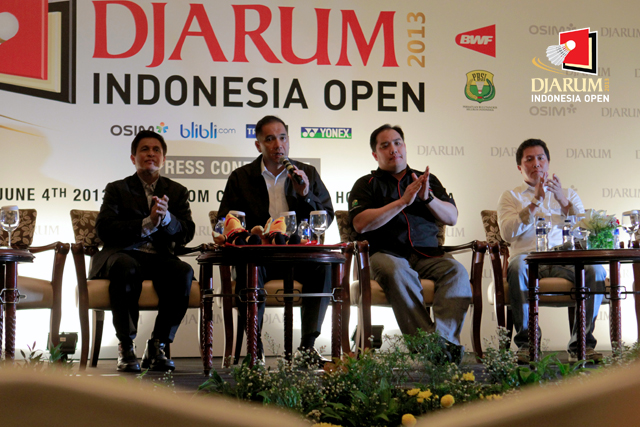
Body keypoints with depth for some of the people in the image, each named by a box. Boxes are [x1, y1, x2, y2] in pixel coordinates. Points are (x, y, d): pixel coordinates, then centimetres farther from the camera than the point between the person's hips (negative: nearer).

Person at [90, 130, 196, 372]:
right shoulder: (117, 189, 14)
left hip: (159, 257, 2)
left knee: (184, 272, -31)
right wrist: (147, 224, -15)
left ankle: (157, 346, -20)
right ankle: (126, 347, -26)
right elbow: (103, 229, -3)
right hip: (124, 254, -2)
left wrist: (166, 217, -16)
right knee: (127, 268, -38)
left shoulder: (176, 192, 20)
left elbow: (186, 234, 6)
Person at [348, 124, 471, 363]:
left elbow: (452, 218, 13)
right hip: (386, 254, -3)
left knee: (457, 271, -29)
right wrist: (402, 201, -10)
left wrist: (428, 197, -7)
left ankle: (444, 337, -43)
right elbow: (361, 224, -4)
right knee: (397, 272, -38)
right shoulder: (367, 184, 14)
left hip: (427, 254, 3)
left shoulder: (428, 180, 24)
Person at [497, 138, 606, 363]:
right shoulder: (511, 196, 19)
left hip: (565, 260, 2)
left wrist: (563, 202, -2)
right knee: (517, 267, -39)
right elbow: (507, 233, -1)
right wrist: (535, 202, -6)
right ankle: (526, 342, -30)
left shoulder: (568, 194, 26)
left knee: (596, 270, -30)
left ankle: (581, 342, -24)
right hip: (528, 257, -2)